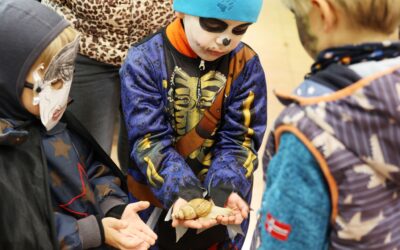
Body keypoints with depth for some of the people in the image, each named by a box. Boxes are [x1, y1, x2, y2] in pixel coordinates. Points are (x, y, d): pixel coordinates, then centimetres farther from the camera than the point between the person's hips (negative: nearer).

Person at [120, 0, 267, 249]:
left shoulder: (246, 64, -8)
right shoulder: (144, 61, -14)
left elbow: (240, 138, -9)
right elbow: (151, 139, -18)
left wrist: (226, 189, -27)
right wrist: (180, 190, -33)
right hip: (158, 204, -1)